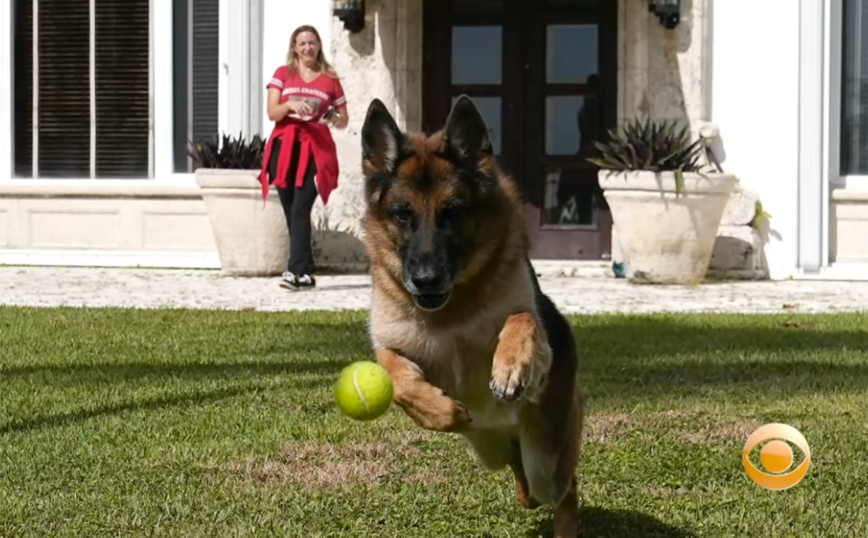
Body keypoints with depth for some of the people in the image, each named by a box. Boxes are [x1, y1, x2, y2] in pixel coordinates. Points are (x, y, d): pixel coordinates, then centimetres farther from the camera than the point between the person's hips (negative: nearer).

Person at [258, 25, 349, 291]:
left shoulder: (330, 79, 10)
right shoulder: (282, 73, 9)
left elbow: (344, 121, 15)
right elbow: (272, 112, -1)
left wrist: (333, 118, -8)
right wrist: (290, 104, -21)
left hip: (315, 148, -2)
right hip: (285, 147, 2)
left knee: (301, 210, -14)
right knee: (290, 212, 1)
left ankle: (296, 271, -20)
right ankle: (306, 272, 7)